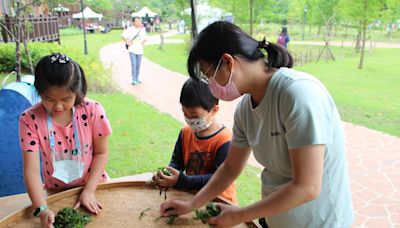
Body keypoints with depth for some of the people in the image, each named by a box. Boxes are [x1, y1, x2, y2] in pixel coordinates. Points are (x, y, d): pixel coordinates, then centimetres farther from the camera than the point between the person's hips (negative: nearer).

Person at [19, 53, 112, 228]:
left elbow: (101, 152, -8)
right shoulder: (30, 120, -17)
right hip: (57, 192, 1)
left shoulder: (92, 110, -17)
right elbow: (32, 170, -20)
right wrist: (41, 209, -31)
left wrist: (89, 190, -14)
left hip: (93, 183, 0)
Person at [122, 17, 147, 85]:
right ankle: (133, 79, -8)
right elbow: (123, 36, -7)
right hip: (132, 49, -4)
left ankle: (137, 79, 21)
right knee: (133, 64, -12)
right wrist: (127, 43, -8)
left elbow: (145, 38, 21)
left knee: (138, 65, 9)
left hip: (139, 50, 4)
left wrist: (142, 43, 7)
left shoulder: (142, 29, 7)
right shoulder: (130, 29, -7)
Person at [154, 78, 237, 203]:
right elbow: (177, 160, 10)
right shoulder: (185, 132, 2)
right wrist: (168, 173, -12)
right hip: (191, 194, 5)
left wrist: (182, 181, -26)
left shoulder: (225, 140, -17)